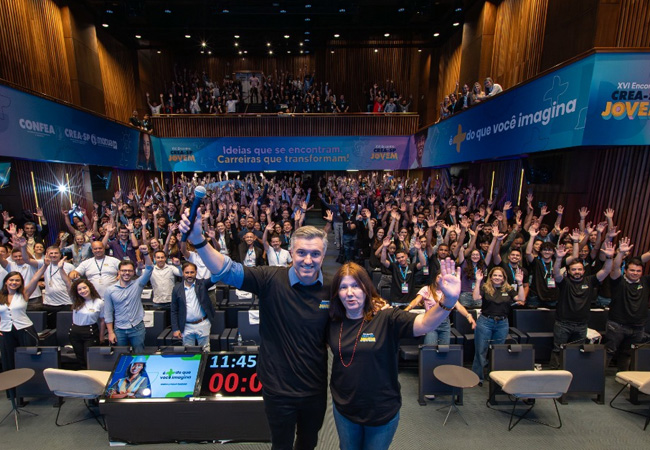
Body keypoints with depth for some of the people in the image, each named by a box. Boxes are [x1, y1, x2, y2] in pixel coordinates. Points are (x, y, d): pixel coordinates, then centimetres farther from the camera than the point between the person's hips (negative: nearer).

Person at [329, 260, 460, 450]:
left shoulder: (386, 318, -22)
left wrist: (448, 300, -53)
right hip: (344, 409, 3)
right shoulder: (334, 322, -11)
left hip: (382, 411, -2)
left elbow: (424, 324, -38)